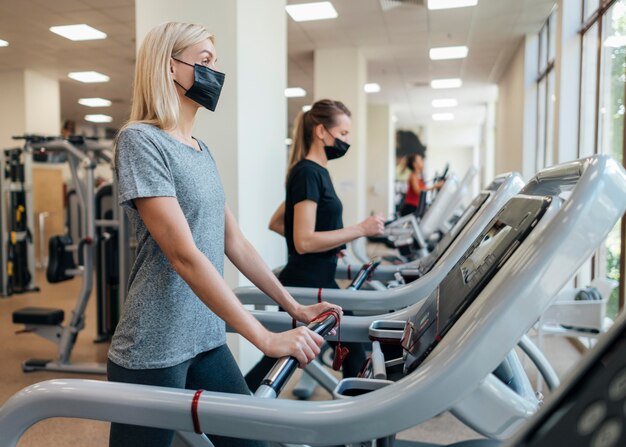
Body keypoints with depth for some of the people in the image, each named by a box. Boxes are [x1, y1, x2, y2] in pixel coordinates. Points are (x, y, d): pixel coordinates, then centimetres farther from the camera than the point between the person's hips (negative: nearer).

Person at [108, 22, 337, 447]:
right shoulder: (140, 140, -13)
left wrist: (294, 308, 9)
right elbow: (184, 255, -22)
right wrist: (265, 338, -25)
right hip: (153, 352, -7)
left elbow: (234, 242, 12)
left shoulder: (202, 151, 11)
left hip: (207, 342, 8)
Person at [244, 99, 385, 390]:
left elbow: (276, 223, 18)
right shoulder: (308, 173, -17)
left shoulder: (316, 171, 12)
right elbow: (304, 241, -24)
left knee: (353, 352, 16)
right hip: (304, 286, -10)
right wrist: (361, 229, -20)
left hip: (320, 283, 10)